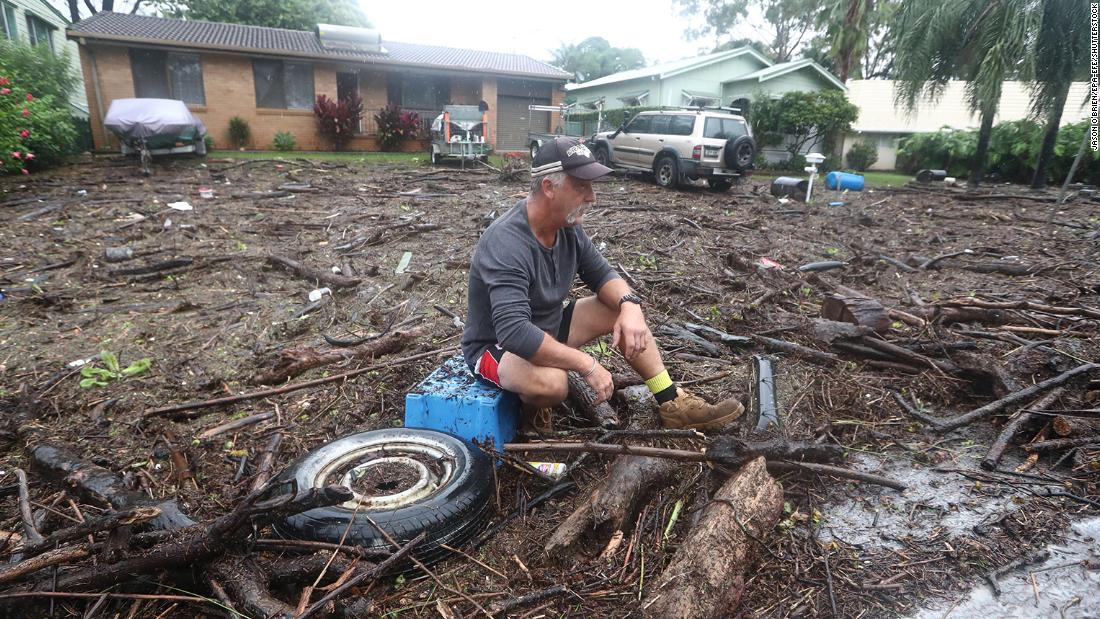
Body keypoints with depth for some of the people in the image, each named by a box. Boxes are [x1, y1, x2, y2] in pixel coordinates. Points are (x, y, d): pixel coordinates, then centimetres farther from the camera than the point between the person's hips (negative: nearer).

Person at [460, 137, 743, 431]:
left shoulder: (568, 226, -7)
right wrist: (587, 365, -34)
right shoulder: (506, 243, -32)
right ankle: (533, 406, -1)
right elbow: (514, 332, -40)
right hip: (497, 346, -8)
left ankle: (673, 405, 4)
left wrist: (630, 305, -19)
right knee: (552, 382, -38)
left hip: (549, 327, 8)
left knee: (621, 308, -3)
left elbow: (601, 274, 4)